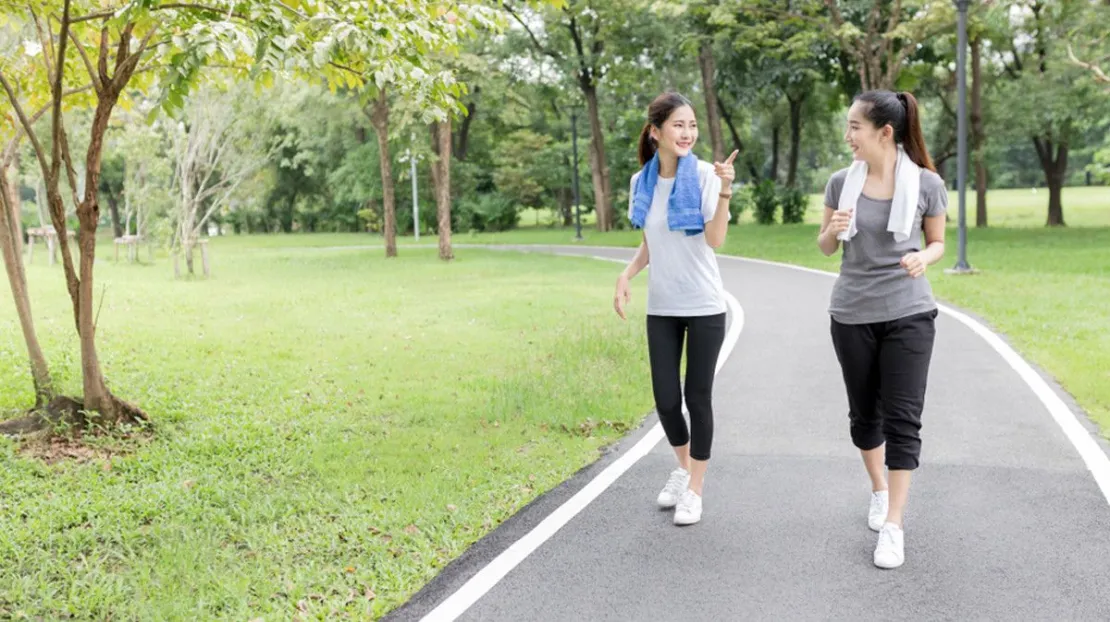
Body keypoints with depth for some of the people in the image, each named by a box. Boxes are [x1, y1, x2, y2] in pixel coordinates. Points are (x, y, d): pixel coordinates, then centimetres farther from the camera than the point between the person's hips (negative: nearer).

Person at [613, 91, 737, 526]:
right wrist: (626, 275, -1)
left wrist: (724, 193, -35)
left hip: (704, 306, -3)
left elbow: (715, 240, -21)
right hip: (661, 308, 4)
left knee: (698, 396, 3)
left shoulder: (705, 175, -11)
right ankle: (684, 466, 35)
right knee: (666, 399, 6)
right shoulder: (642, 182, 2)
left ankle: (695, 490, 19)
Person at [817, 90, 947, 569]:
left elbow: (937, 243, 5)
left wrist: (923, 259, -18)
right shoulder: (842, 182, -3)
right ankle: (879, 491, 37)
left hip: (909, 314, -2)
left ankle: (893, 526, 2)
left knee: (902, 419, -5)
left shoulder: (926, 183, -8)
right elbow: (825, 248, 7)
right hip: (852, 315, 2)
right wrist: (833, 230, -16)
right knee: (864, 414, 13)